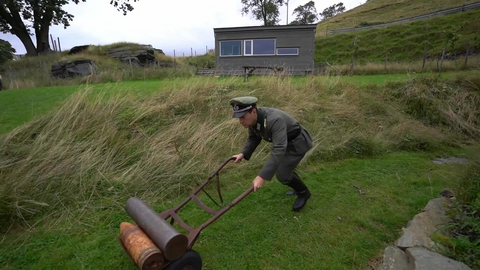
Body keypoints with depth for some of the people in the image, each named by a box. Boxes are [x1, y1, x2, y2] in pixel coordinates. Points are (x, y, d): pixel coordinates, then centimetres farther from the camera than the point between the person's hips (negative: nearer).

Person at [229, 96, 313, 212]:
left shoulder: (275, 120, -40)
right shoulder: (253, 119, -14)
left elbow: (279, 150, -47)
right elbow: (253, 138, 2)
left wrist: (262, 176, -50)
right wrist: (243, 153, -15)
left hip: (297, 142, -8)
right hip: (284, 141, 8)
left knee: (282, 174, -7)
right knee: (283, 168, 20)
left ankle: (304, 192, 19)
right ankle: (299, 188, 44)